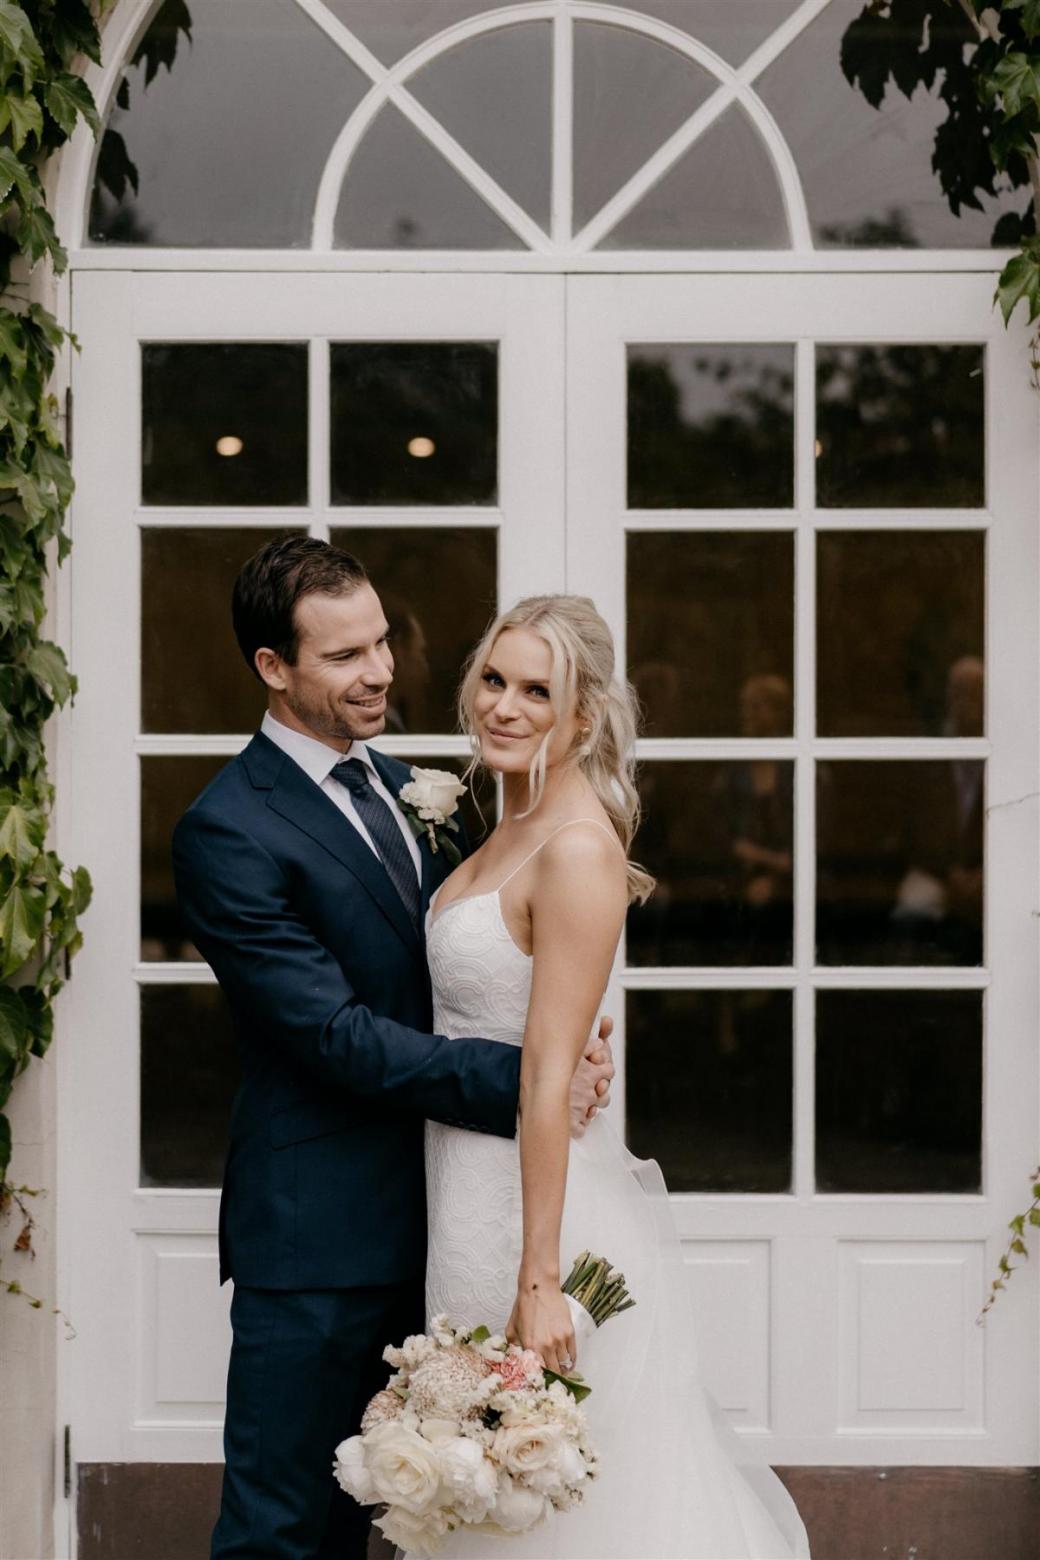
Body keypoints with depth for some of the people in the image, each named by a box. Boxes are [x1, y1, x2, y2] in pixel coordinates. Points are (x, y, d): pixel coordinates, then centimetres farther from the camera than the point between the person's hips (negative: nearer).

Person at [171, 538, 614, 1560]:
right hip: (317, 1234, -8)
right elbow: (337, 1035, -19)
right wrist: (521, 1081, -22)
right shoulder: (228, 831, -15)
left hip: (416, 1221, 8)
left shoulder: (395, 785, 12)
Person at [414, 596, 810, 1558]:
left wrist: (538, 1281, -25)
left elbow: (550, 1076, -24)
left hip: (535, 1193, -9)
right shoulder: (513, 831, 9)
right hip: (466, 1181, 9)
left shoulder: (578, 848, -19)